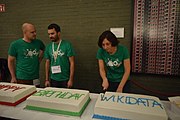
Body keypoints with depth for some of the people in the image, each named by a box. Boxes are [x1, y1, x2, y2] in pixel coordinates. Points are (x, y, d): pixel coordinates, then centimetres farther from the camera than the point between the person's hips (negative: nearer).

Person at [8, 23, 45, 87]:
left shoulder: (38, 43, 0)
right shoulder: (15, 44, -7)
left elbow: (43, 50, 22)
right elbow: (10, 61, 0)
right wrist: (13, 77, -1)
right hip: (21, 79, -3)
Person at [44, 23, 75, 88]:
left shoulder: (67, 45, -10)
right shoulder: (48, 47, 2)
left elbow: (72, 63, -10)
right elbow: (47, 63, 8)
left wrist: (71, 79, -12)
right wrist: (47, 79, 7)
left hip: (65, 80, -3)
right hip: (53, 80, 3)